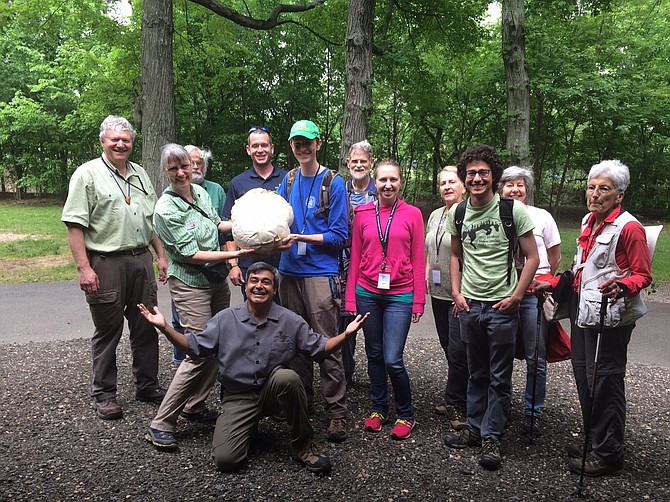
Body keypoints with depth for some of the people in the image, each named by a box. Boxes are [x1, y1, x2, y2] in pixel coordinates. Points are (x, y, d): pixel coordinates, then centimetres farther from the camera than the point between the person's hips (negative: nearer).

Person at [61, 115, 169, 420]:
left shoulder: (140, 174, 15)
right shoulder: (88, 174, -4)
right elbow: (74, 224, -11)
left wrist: (161, 255, 13)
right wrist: (84, 268, -17)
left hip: (142, 261, 6)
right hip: (106, 264, -5)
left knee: (146, 327, 12)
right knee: (108, 331, 4)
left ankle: (147, 386, 26)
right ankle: (104, 394, 18)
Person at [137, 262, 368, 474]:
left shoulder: (290, 321, 0)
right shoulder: (225, 319, 1)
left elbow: (318, 348, 3)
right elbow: (195, 347, 5)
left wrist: (346, 334, -14)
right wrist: (165, 328, -8)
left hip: (274, 392, 0)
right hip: (238, 398, 0)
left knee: (287, 377, -37)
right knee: (225, 459, -19)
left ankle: (303, 444, -13)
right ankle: (249, 426, 17)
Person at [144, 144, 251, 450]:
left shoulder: (201, 192, 5)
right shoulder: (166, 209, -18)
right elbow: (190, 254, -20)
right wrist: (234, 254, -22)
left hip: (217, 281, 8)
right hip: (190, 285, -8)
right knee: (199, 353, -11)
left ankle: (195, 407, 28)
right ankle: (161, 425, 0)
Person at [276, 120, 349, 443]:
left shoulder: (333, 183, -3)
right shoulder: (287, 182, 12)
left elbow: (338, 235, -7)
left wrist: (299, 237, -15)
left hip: (321, 273, -5)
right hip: (290, 272, 5)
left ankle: (337, 412, 7)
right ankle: (301, 402, 28)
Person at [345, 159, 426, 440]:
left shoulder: (412, 214, 0)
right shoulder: (362, 213, 4)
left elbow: (418, 260, 1)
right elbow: (356, 257, 7)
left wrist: (418, 300, -2)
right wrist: (351, 298, 5)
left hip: (400, 296, -2)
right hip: (367, 294, 3)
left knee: (393, 360, -6)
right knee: (374, 355, 13)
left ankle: (406, 415, 16)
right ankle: (378, 409, 31)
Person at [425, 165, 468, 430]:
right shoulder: (435, 215, 14)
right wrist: (426, 274, 9)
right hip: (438, 292, 8)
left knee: (457, 351, -3)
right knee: (448, 347, 14)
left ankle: (455, 403, 12)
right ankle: (455, 401, 27)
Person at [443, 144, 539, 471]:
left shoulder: (513, 210, -9)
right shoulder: (457, 213, 4)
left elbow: (532, 257, -5)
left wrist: (515, 297, -10)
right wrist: (456, 292, 6)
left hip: (501, 306, -4)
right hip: (469, 305, 4)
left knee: (499, 377, 5)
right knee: (476, 373, 16)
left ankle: (491, 437, 18)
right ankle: (475, 428, 30)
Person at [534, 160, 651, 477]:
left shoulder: (629, 227, -10)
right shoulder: (588, 222, 15)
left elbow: (643, 275, -11)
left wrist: (621, 286, -30)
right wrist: (553, 283, 21)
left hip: (610, 316, -8)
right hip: (583, 310, 8)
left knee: (604, 380, -2)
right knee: (583, 376, 13)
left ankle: (607, 455, 13)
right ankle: (593, 442, 29)